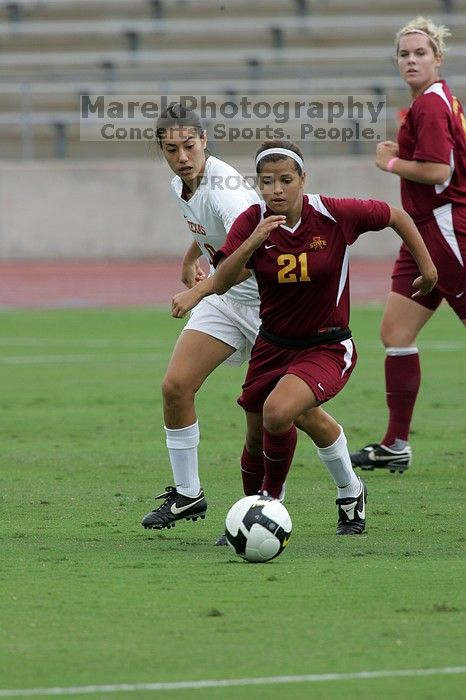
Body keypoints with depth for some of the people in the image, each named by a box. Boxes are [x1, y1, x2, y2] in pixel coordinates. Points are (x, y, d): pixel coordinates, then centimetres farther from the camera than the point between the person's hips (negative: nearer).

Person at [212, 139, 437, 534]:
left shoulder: (334, 214, -17)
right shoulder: (252, 223, -11)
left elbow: (396, 216, 0)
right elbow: (220, 284, -21)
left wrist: (427, 266, 8)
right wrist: (253, 242, -34)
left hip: (326, 348, -4)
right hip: (273, 346, 4)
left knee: (278, 413, -28)